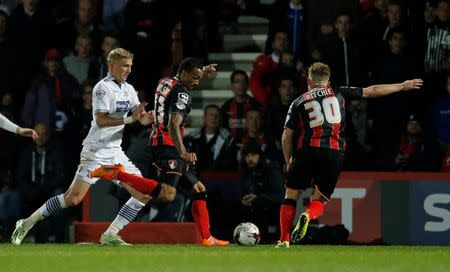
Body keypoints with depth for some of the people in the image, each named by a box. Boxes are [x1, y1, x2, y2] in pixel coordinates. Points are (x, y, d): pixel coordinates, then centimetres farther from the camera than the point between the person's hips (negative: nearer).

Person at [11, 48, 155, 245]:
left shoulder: (128, 90, 13)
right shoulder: (103, 88, -11)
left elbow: (143, 119, 9)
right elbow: (101, 120, -20)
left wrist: (152, 116, -11)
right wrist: (129, 119, -24)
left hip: (115, 153, 8)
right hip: (96, 152, -8)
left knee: (143, 195, 1)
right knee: (73, 198, -16)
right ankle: (27, 223, -5)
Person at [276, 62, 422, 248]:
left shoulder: (298, 102, 13)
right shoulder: (338, 93, 15)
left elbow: (286, 137, 9)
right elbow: (371, 91, 20)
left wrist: (289, 163, 20)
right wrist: (402, 86, 29)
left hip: (307, 151, -1)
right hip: (334, 154, 1)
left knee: (291, 195, 11)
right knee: (319, 200, 11)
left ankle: (284, 240, 1)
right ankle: (308, 215, -23)